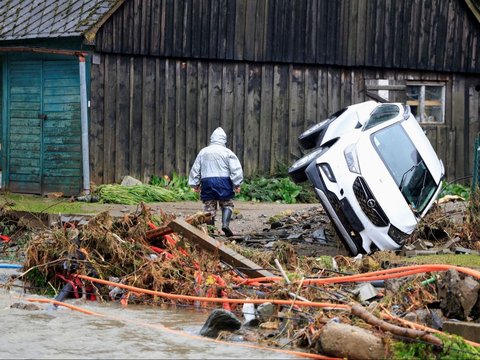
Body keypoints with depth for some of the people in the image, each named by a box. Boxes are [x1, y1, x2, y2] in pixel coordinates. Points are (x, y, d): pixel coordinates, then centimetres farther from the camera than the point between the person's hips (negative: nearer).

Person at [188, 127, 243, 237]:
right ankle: (225, 224, -13)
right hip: (223, 181, -3)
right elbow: (236, 169, -5)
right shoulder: (227, 152, 0)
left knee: (209, 207, 8)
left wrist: (195, 184, 20)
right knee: (227, 204, 7)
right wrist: (237, 184, 0)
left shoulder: (203, 152, 11)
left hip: (207, 182, 3)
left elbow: (195, 169, 15)